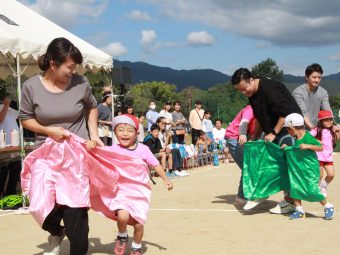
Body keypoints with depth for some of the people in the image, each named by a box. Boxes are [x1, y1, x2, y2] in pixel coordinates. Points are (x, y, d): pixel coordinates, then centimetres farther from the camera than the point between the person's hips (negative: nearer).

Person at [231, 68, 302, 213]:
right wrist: (254, 138, 12)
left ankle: (290, 201, 1)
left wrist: (274, 133, -23)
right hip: (271, 131, 9)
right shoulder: (252, 94, 3)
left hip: (287, 128, -9)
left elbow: (286, 113, -26)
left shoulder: (270, 88, -25)